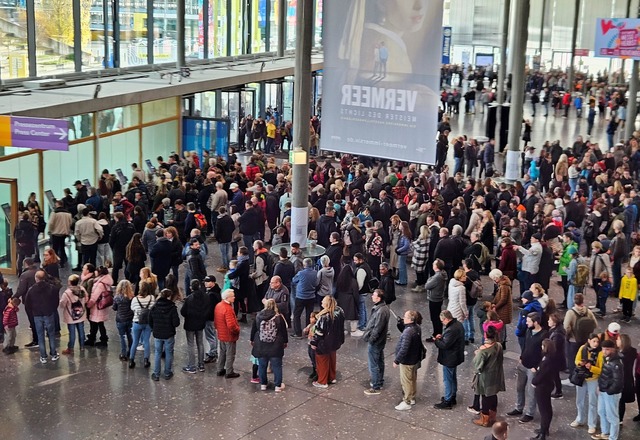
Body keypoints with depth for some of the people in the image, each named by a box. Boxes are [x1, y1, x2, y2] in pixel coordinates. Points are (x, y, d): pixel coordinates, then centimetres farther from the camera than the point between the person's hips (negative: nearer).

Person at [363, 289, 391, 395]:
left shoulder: (381, 311, -29)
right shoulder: (383, 307, 2)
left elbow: (377, 329, -26)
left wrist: (370, 340, -15)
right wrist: (367, 334, 13)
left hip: (375, 342, -10)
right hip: (380, 341, 10)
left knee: (373, 365, 1)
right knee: (380, 362, 22)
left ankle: (376, 388, 9)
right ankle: (379, 382, 36)